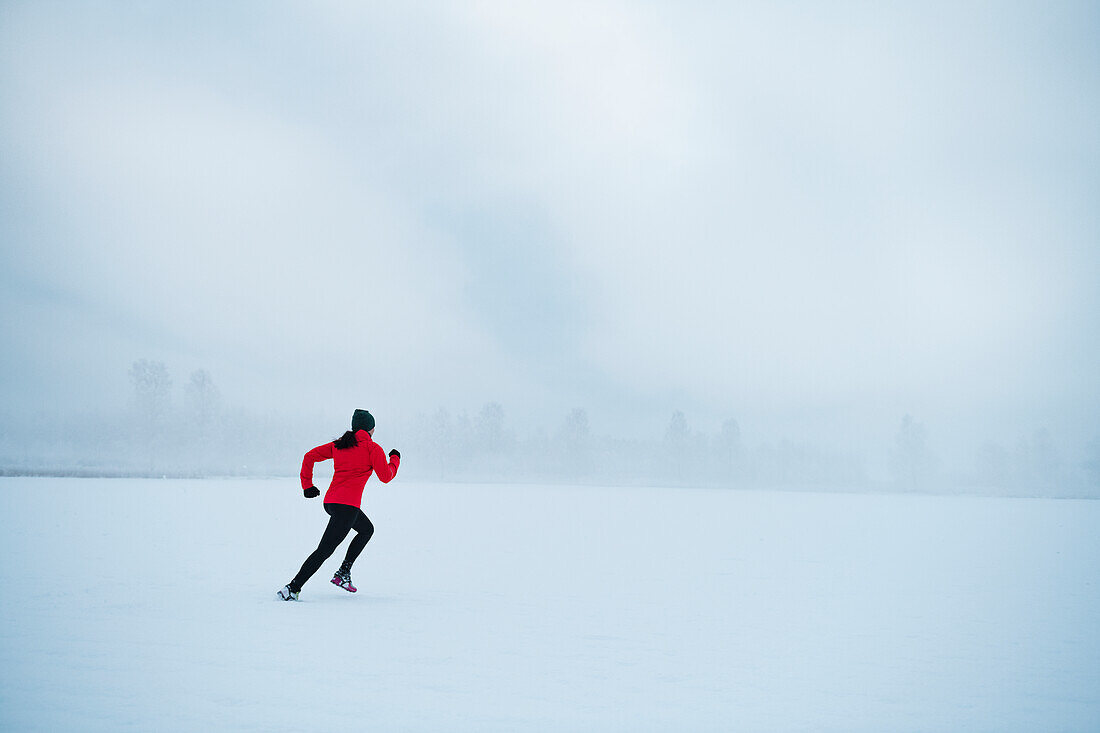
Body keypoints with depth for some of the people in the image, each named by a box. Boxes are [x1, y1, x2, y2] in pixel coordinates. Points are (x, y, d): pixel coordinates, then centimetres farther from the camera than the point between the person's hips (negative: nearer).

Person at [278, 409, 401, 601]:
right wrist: (395, 459, 14)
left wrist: (307, 485, 16)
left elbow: (310, 456, 12)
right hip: (347, 506, -8)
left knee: (367, 529, 29)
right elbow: (386, 477, -3)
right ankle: (293, 588, -15)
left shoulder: (339, 445, 15)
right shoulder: (372, 448, -3)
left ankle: (343, 573, 21)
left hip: (330, 501, 8)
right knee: (325, 549, -8)